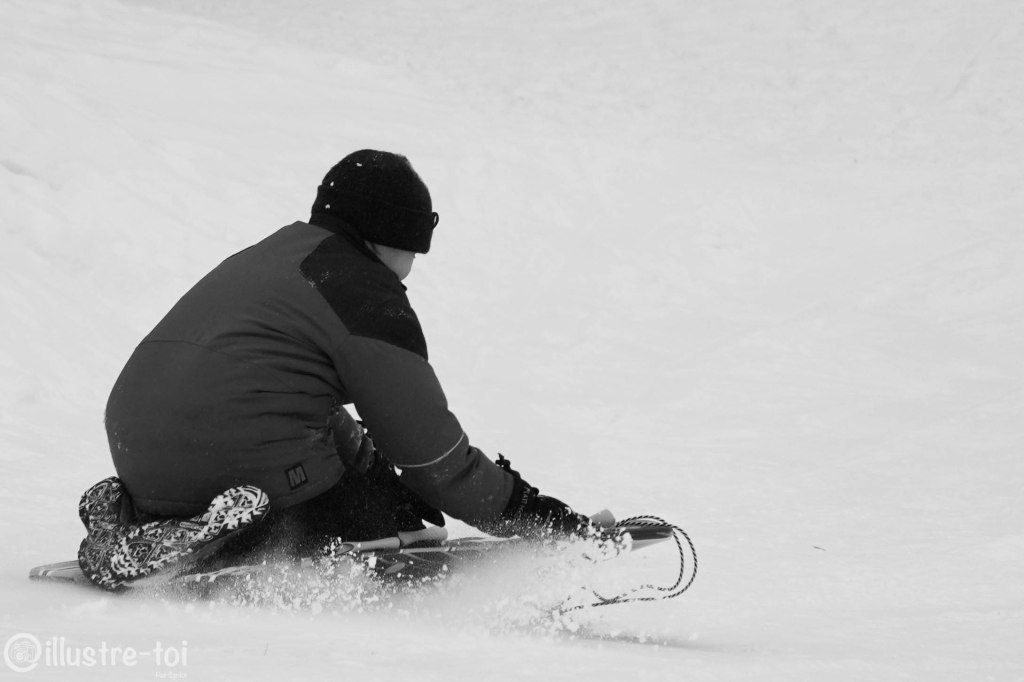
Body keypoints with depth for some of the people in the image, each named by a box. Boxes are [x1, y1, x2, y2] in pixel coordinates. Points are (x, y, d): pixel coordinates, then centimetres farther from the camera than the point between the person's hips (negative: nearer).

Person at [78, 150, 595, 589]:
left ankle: (136, 520, 4)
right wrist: (529, 512, 8)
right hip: (252, 461, -9)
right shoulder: (368, 296, -1)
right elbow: (430, 445, 0)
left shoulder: (264, 256, 26)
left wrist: (374, 466, 27)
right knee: (394, 527, 0)